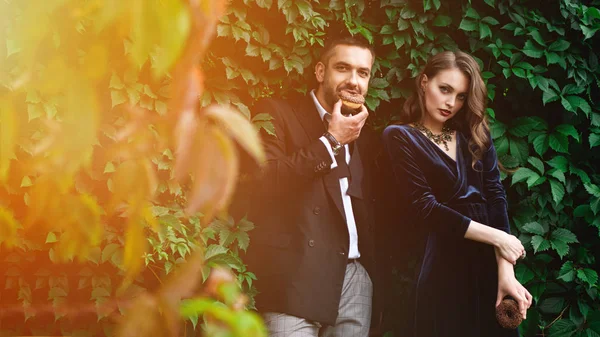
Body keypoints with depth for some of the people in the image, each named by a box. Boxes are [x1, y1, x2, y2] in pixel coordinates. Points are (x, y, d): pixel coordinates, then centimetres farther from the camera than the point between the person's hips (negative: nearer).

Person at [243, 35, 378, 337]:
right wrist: (331, 140, -9)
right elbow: (264, 181, -14)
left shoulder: (360, 134, 20)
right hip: (298, 276, -6)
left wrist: (376, 270, 9)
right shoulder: (276, 113, 1)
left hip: (356, 277, 6)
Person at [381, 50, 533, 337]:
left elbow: (495, 197, 2)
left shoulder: (474, 134, 11)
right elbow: (425, 208, -11)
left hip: (488, 261, 5)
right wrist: (496, 237, -12)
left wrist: (505, 271, -10)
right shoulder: (400, 137, -2)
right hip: (442, 265, -4)